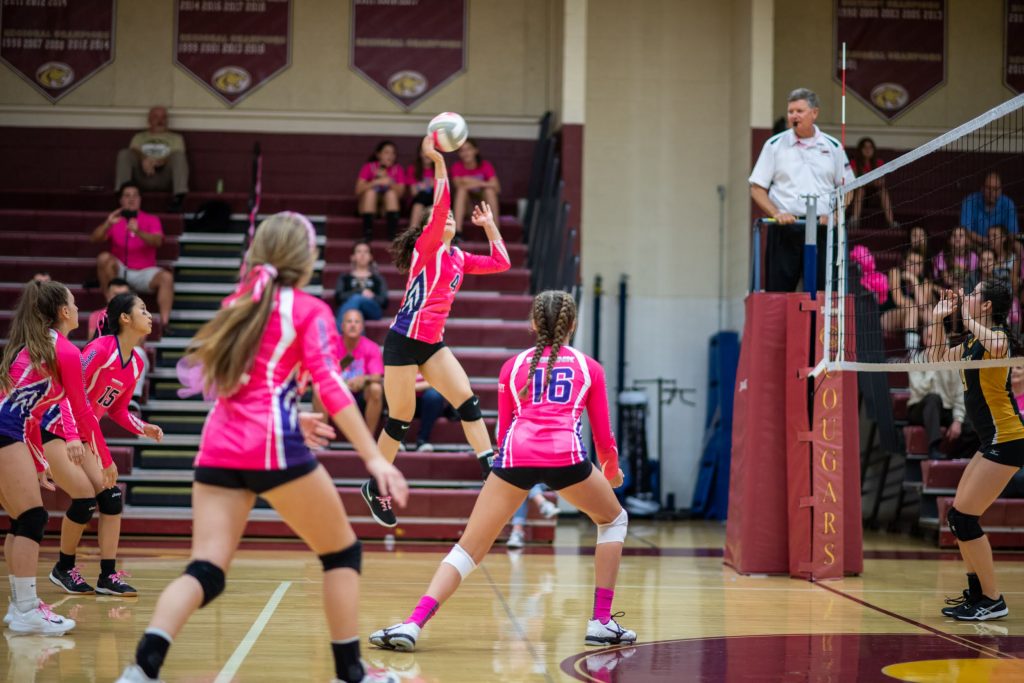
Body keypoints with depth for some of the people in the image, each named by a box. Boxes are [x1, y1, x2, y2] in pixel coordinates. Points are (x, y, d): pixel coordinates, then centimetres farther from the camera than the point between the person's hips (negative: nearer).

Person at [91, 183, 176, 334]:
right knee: (104, 258, -28)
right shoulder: (115, 220, 3)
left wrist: (138, 232, -37)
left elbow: (157, 241, -19)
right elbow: (94, 239, -9)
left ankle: (165, 322, -33)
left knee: (166, 277, -29)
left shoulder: (151, 220, 1)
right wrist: (107, 224, -27)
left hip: (144, 273, -1)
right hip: (120, 272, 1)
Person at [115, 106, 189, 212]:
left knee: (179, 155, -28)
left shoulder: (176, 138, 23)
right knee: (124, 154, -20)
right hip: (142, 177, 1)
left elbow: (179, 159, 5)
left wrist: (159, 162, -16)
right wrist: (144, 160, -19)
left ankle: (179, 196, -45)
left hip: (164, 178, -1)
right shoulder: (139, 137, 28)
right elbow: (134, 152, 7)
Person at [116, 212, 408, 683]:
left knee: (206, 571, -1)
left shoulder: (239, 304, 20)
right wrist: (373, 457, -13)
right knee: (342, 552, 12)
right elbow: (330, 385, -8)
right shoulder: (309, 310, 3)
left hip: (217, 449, 5)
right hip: (273, 448, -5)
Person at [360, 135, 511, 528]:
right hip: (404, 342, -7)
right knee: (400, 420, -1)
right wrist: (438, 161, -26)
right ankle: (375, 488, 15)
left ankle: (490, 467, -12)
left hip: (433, 344, 7)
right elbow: (439, 205, -22)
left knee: (467, 402, -8)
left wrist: (489, 225, 16)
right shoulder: (425, 248, -7)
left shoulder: (458, 257, 12)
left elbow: (500, 263, 17)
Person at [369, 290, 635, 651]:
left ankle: (413, 624, -13)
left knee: (468, 548, 5)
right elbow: (603, 437, 23)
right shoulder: (588, 367, 22)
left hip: (515, 457, 1)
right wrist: (612, 472, 44)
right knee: (613, 520, 26)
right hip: (566, 456, -1)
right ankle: (601, 622, 18)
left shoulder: (513, 365, 24)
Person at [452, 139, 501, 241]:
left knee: (489, 189, -27)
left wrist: (480, 183, -32)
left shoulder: (485, 165, -7)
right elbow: (458, 185, -22)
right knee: (462, 189, -26)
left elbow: (496, 187, -19)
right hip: (466, 206, 0)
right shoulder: (457, 166, -6)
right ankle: (457, 232, -39)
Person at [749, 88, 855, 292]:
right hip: (784, 228, -1)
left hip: (822, 229, 1)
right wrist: (776, 214, -10)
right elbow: (757, 188, 5)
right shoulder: (774, 145, 6)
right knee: (777, 293, -4)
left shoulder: (832, 146, 10)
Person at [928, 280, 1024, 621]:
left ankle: (993, 601, -1)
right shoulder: (971, 343, 13)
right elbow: (937, 358, 29)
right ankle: (977, 593, 25)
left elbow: (996, 346, -40)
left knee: (964, 518, -9)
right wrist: (938, 320, 18)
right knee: (957, 516, 13)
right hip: (994, 441, 10)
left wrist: (970, 320, -24)